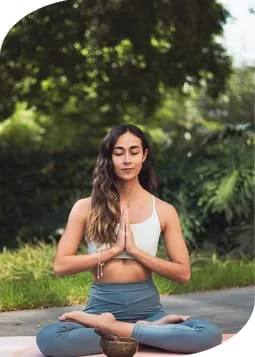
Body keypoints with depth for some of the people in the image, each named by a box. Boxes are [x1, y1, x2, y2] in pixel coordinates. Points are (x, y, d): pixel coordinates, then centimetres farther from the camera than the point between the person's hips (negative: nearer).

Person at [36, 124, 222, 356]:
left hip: (146, 307, 1)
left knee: (210, 334, -30)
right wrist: (114, 249, -10)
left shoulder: (164, 211, 4)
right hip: (102, 307, -1)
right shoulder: (86, 208, 3)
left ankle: (113, 329, -17)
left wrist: (134, 249, -10)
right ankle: (148, 331, -20)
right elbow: (60, 266, -3)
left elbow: (183, 273, 1)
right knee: (48, 338, -35)